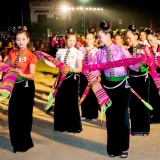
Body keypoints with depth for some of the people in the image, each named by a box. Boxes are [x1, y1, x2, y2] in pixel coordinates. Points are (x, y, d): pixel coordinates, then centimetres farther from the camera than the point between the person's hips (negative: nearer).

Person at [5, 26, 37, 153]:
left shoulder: (31, 56, -11)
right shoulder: (12, 53, 5)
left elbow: (32, 76, -18)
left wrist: (22, 74, -35)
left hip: (26, 87, -5)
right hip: (14, 86, 5)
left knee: (24, 115, 4)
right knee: (13, 114, 8)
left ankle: (25, 143, 21)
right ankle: (16, 142, 24)